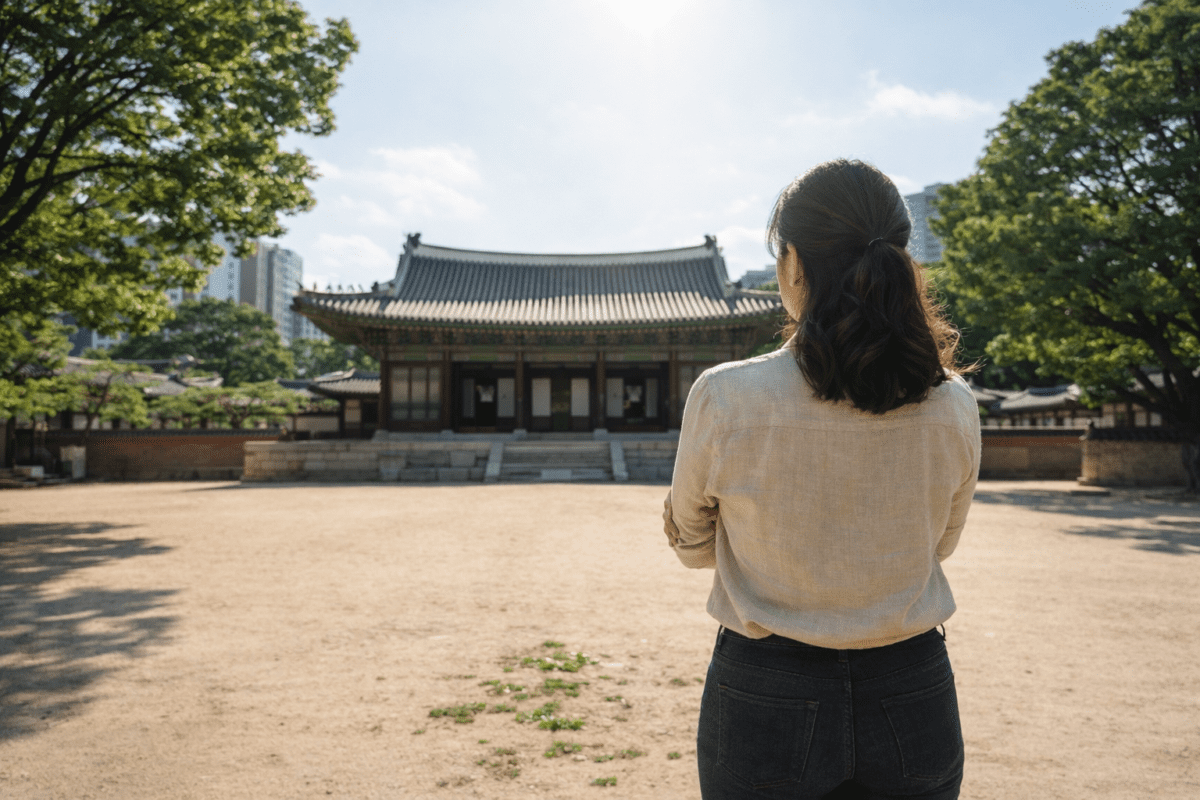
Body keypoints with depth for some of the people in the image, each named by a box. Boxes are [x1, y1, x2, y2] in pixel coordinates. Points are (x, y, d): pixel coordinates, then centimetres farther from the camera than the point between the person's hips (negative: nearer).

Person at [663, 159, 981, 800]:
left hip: (765, 698, -2)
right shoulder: (955, 408, -11)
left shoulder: (723, 398, -20)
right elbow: (939, 543, 7)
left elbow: (692, 548, -3)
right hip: (913, 702, 3)